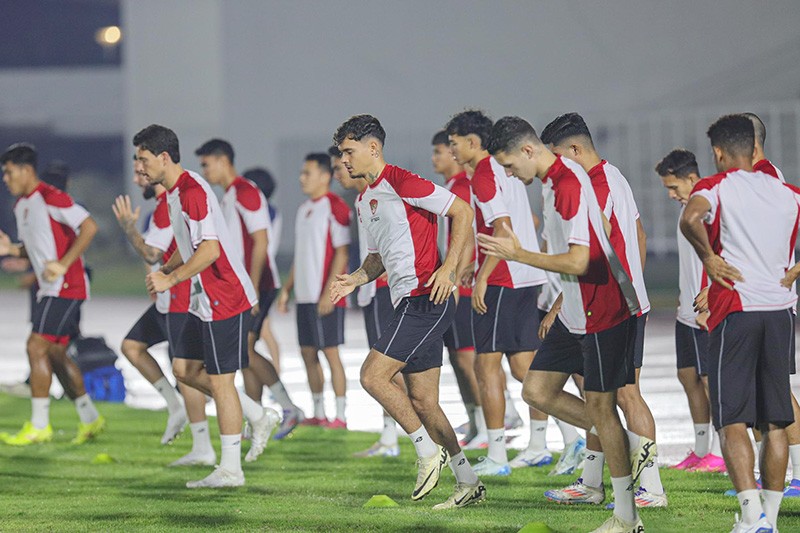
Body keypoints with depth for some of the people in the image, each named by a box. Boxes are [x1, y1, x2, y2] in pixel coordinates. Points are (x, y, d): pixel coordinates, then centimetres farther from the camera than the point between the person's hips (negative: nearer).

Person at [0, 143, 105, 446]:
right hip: (49, 289, 10)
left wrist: (63, 264, -24)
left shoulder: (50, 198, -14)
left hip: (65, 287, -10)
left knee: (37, 347, -12)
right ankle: (90, 419, 17)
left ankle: (39, 426, -9)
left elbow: (89, 227, -20)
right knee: (55, 353, 10)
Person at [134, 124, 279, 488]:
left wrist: (171, 279, -19)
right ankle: (259, 417, 20)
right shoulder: (175, 193, 12)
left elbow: (209, 250, -26)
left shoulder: (192, 192, -20)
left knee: (219, 379, -4)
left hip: (225, 298, -10)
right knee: (184, 368, 13)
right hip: (205, 299, 10)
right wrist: (164, 270, 10)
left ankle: (230, 469, 3)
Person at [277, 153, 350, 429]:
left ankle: (340, 416, -1)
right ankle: (318, 413, 17)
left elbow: (341, 253, -15)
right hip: (305, 294, 9)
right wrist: (287, 288, 18)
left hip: (326, 297, -9)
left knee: (330, 352, -5)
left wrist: (329, 292, -19)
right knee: (308, 352, 9)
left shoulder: (335, 208, -11)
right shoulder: (304, 209, 16)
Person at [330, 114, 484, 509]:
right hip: (409, 303, 10)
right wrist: (355, 279, 8)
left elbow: (462, 210, -11)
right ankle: (468, 484, 13)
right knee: (422, 402, 8)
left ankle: (428, 451, -4)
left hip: (424, 297, -10)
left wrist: (449, 268, -18)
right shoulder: (364, 201, 18)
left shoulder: (400, 183, -10)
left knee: (373, 376, -14)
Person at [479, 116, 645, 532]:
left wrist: (519, 255, -18)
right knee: (537, 391, 8)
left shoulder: (569, 185, -22)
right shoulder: (553, 181, 9)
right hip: (573, 313, 10)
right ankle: (628, 448, 16)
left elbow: (578, 262, -28)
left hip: (603, 313, -10)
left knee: (599, 406, -3)